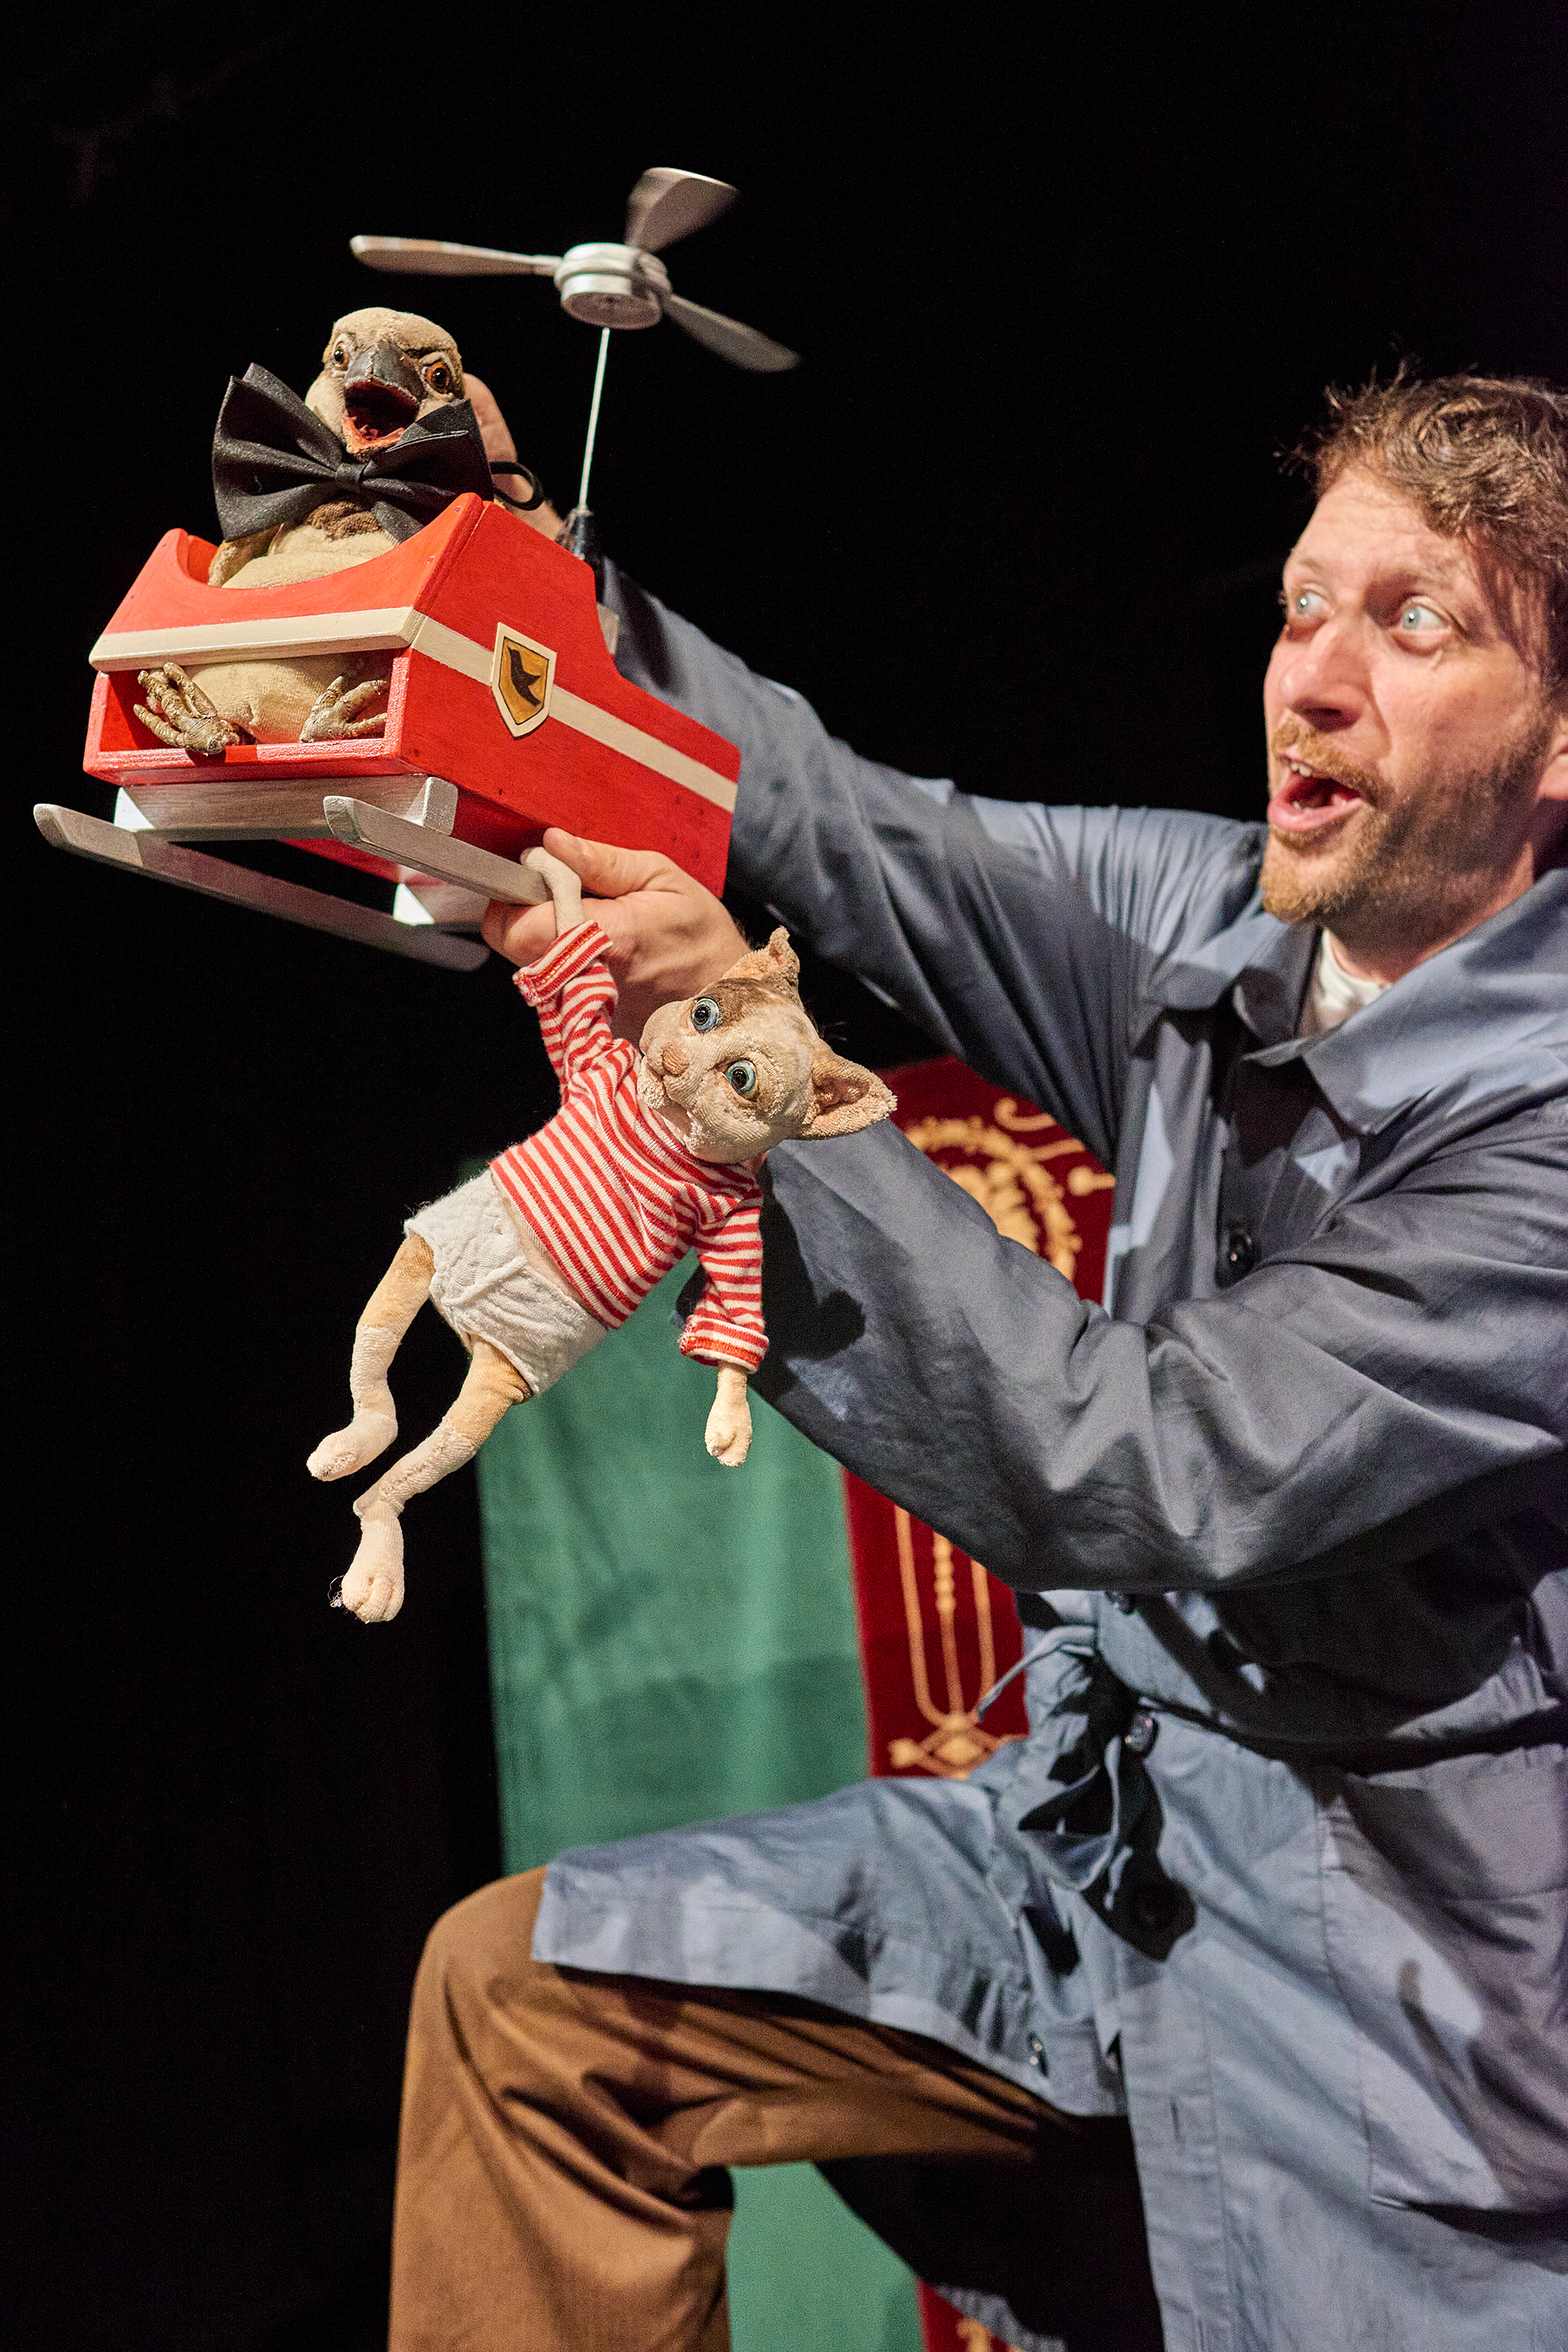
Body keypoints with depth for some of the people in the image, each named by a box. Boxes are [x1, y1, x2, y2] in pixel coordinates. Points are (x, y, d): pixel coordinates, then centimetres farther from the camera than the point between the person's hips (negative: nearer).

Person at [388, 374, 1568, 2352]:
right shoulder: (1208, 924, -2)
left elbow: (1146, 1466, -29)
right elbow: (846, 824, 7)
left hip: (1399, 1990, -6)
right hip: (1111, 1830, 7)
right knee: (524, 1987, 2)